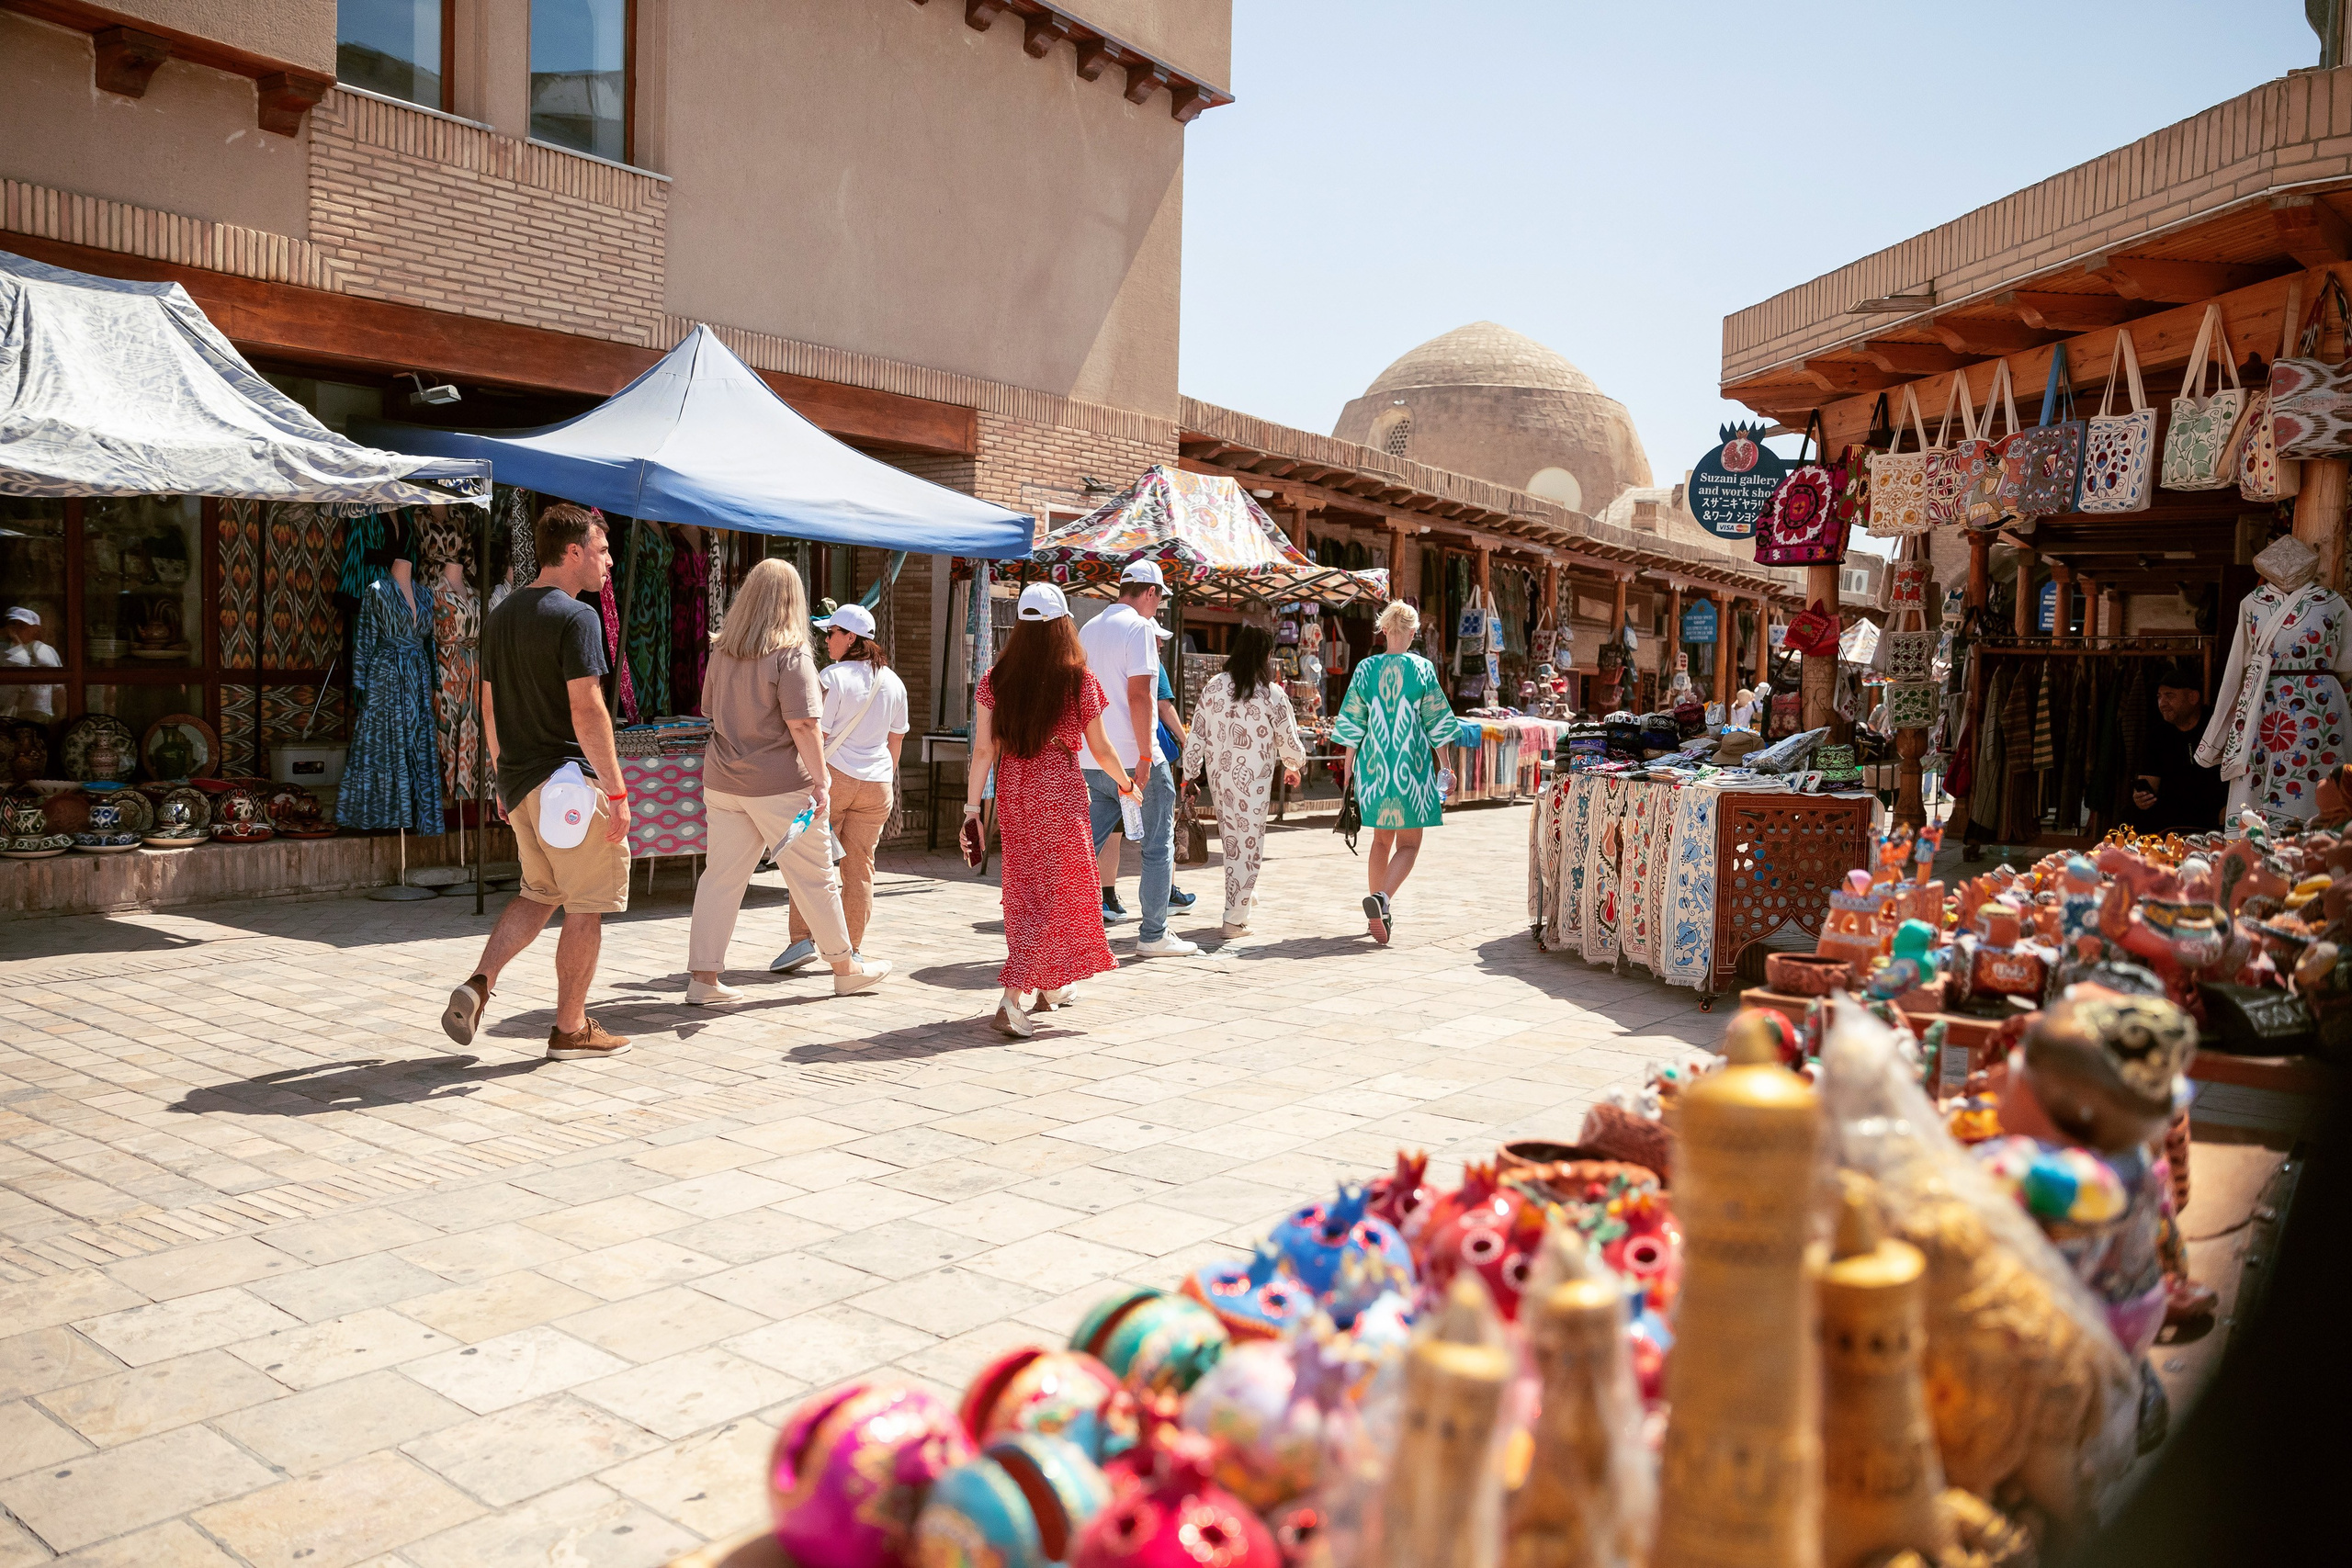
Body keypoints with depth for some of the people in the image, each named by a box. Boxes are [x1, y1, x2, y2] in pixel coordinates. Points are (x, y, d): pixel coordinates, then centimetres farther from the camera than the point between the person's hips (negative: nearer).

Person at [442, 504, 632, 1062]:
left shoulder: (501, 615, 13)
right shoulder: (576, 616, -14)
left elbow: (489, 705, 17)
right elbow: (586, 711, -20)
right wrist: (617, 791, -18)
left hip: (518, 781, 8)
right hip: (568, 779, -8)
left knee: (539, 893, 22)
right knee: (587, 906, 4)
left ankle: (477, 984, 6)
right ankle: (571, 1030, 11)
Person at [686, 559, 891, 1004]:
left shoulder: (721, 651, 6)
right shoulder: (791, 654, -12)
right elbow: (801, 724, -18)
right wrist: (821, 779, -13)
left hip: (722, 781, 6)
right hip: (779, 784, -6)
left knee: (721, 875, 8)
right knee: (814, 877, 7)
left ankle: (703, 977, 8)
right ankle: (845, 967, 20)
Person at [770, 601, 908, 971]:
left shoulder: (833, 677, -11)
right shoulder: (893, 681, 8)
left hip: (833, 775, -5)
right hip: (876, 784, 5)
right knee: (859, 867, 9)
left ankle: (803, 938, 0)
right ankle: (853, 949, 12)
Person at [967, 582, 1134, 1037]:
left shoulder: (995, 680, -2)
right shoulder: (1080, 680, -8)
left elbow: (984, 750, -4)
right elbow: (1101, 750, 0)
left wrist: (972, 807, 0)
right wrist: (1126, 782, 17)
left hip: (1013, 794, 4)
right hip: (1061, 794, -3)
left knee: (1025, 887, 18)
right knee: (1056, 890, 5)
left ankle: (1051, 984, 34)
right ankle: (1012, 995, -9)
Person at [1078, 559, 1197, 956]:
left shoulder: (1089, 629, 15)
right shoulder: (1139, 627, -9)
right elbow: (1139, 695, -17)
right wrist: (1145, 755, -17)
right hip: (1132, 758, -7)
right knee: (1157, 847, 5)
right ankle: (1153, 935, 9)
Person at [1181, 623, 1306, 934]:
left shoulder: (1213, 687, 0)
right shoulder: (1272, 694, -10)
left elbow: (1196, 735, 2)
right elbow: (1288, 741, -2)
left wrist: (1189, 774, 11)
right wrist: (1294, 766, 18)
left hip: (1219, 775, 4)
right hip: (1254, 780, -4)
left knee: (1230, 839, 19)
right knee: (1249, 844, 4)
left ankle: (1245, 893, 31)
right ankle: (1236, 918, 6)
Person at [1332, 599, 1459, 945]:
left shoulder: (1365, 669, 1)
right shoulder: (1422, 669, -5)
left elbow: (1352, 725, 3)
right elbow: (1437, 723, -3)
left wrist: (1348, 768, 12)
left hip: (1375, 766, 3)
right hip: (1412, 766, -3)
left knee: (1381, 840, 17)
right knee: (1409, 844, 4)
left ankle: (1378, 914, 21)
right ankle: (1381, 898, -20)